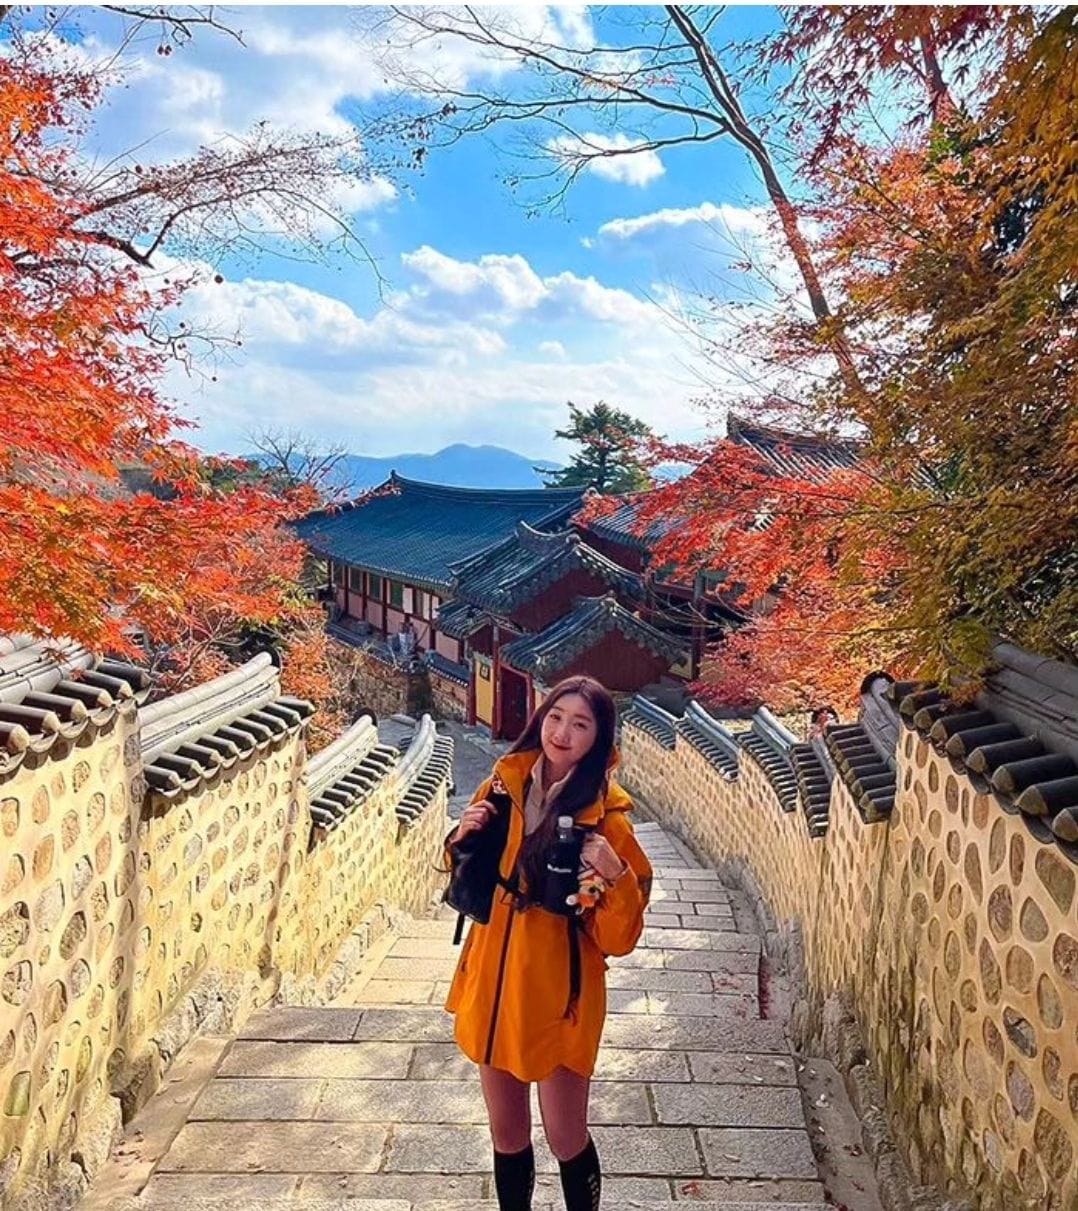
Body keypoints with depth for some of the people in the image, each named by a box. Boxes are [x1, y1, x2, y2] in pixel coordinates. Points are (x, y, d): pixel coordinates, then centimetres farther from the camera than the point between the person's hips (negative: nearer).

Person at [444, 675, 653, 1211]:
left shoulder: (603, 814, -15)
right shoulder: (504, 784, -3)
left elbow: (618, 937, -14)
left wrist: (616, 876, -32)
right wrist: (463, 837, -8)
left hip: (559, 991, -4)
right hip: (493, 979, 4)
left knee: (565, 1137, 10)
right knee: (506, 1132, 19)